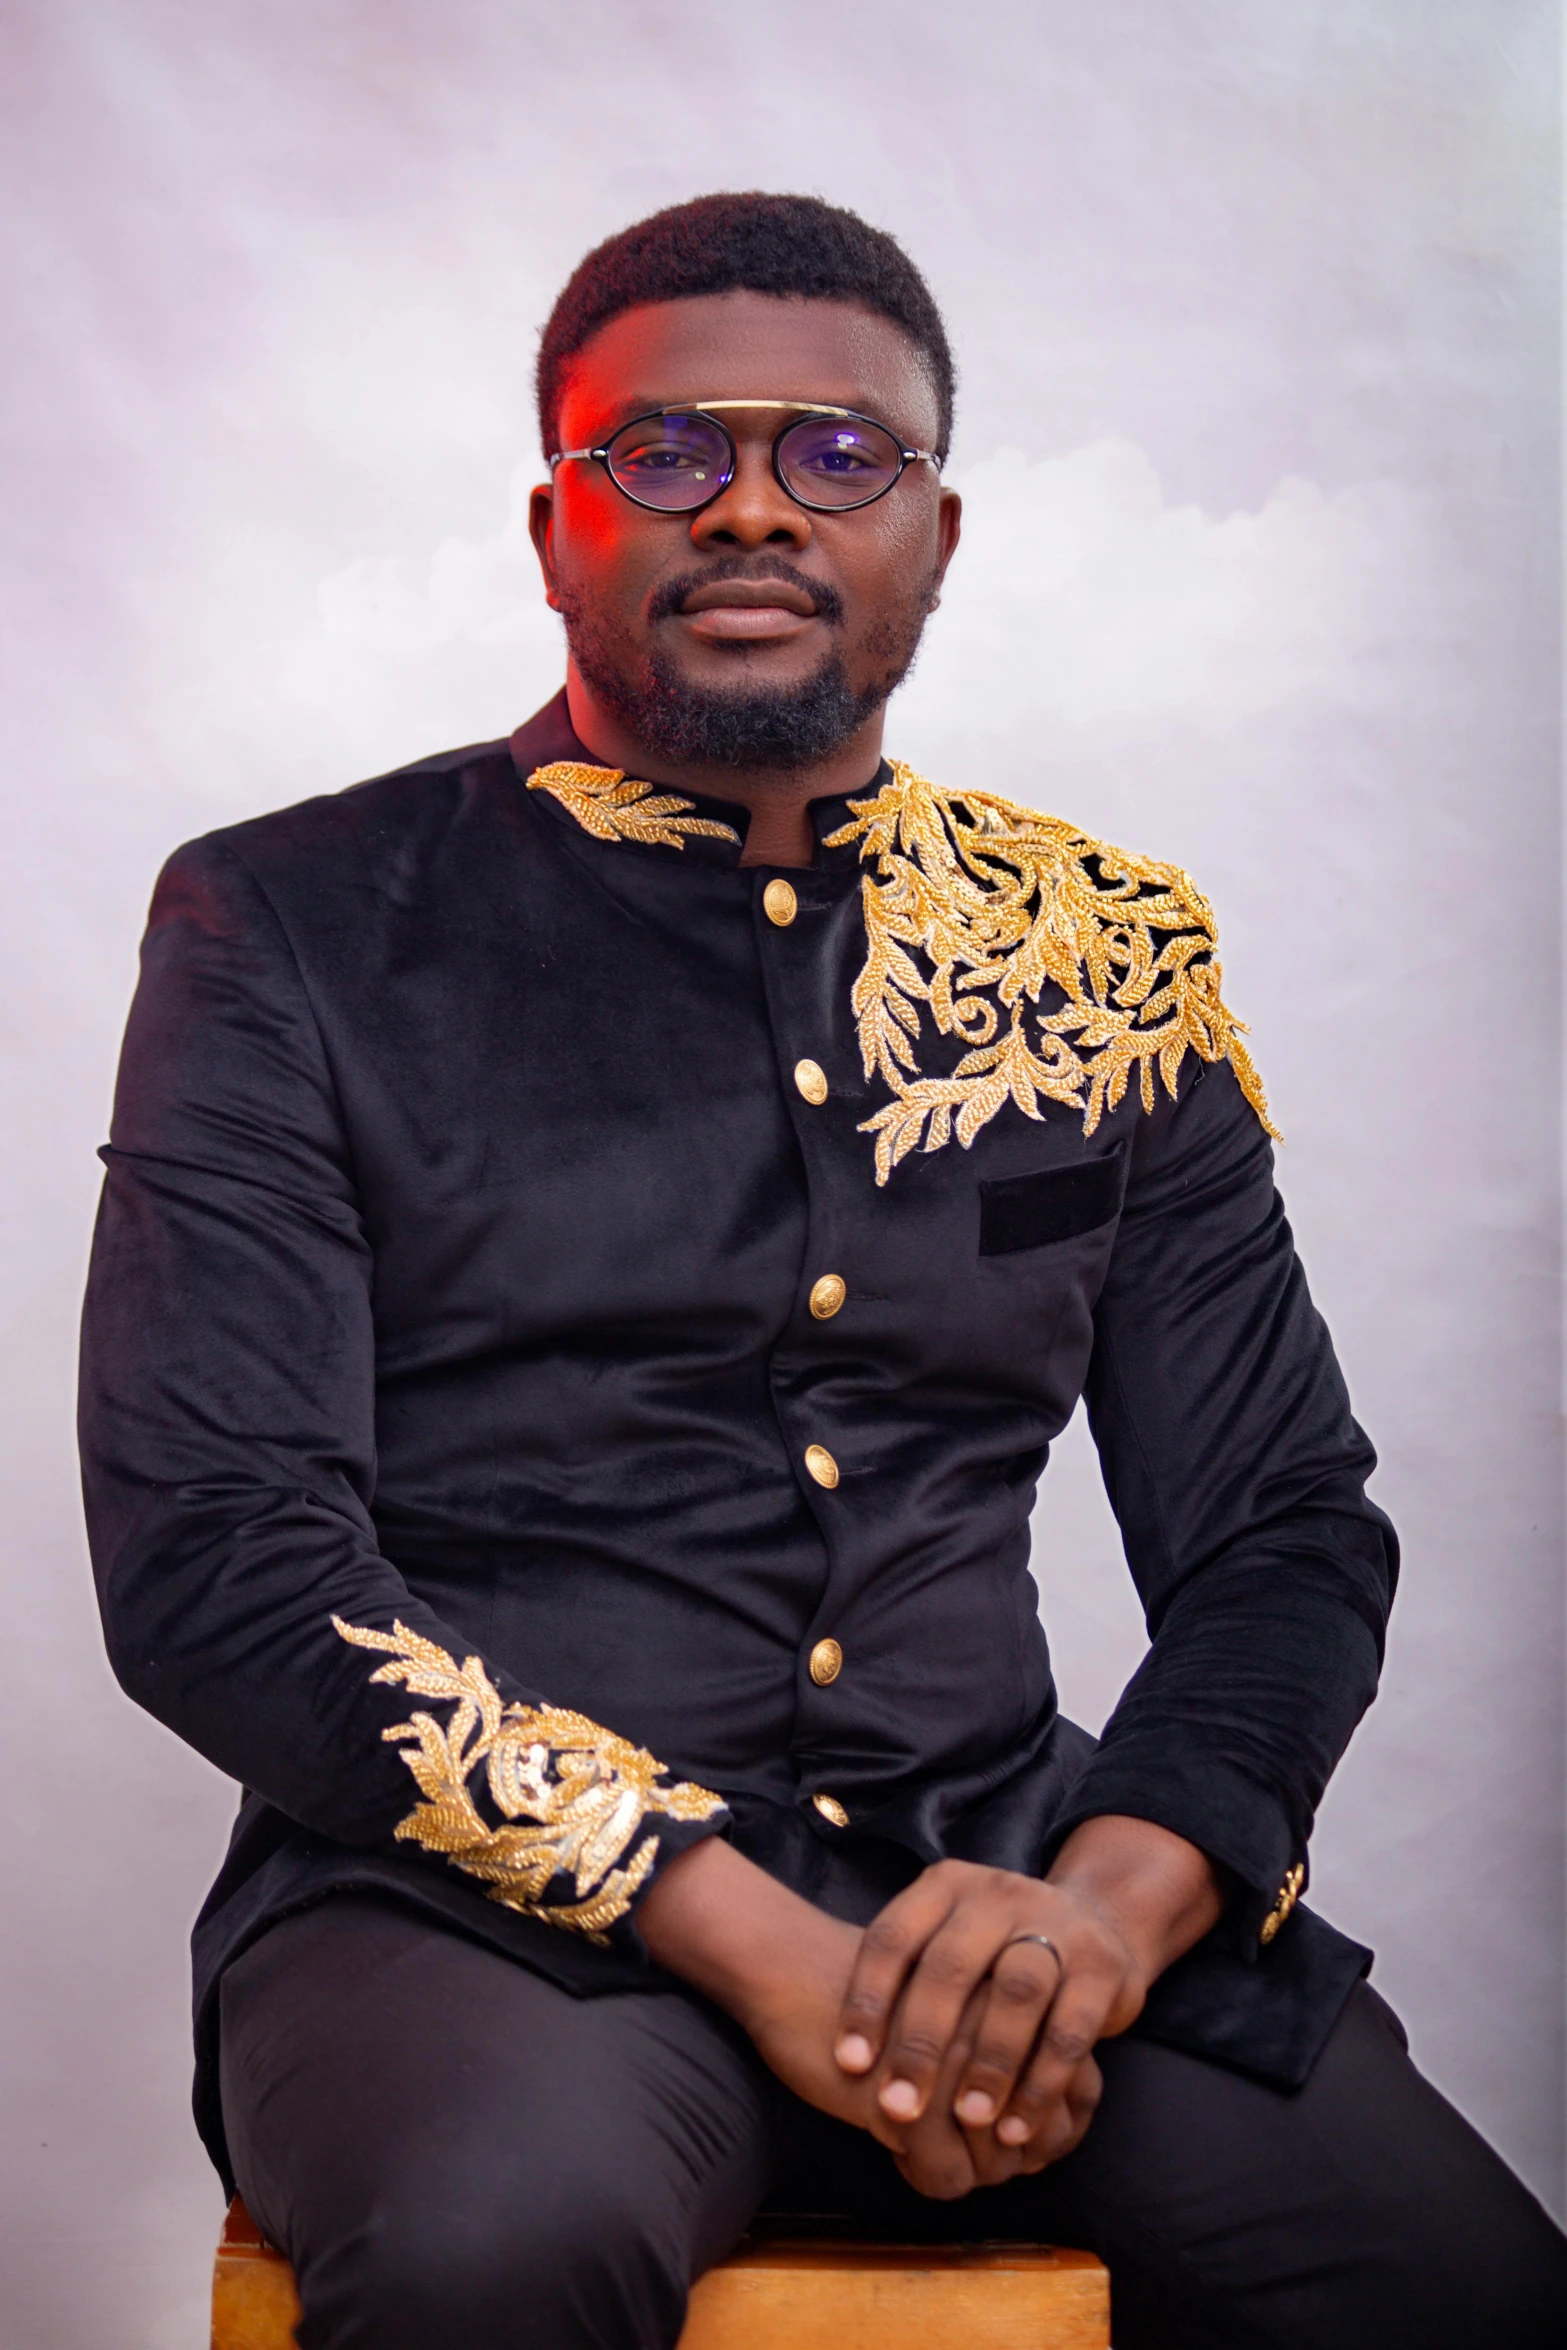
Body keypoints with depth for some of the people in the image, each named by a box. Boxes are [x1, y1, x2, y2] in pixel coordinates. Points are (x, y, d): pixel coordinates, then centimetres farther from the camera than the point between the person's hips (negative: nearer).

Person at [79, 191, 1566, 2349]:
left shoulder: (1108, 955, 11)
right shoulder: (293, 933, 1)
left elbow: (1288, 1528, 11)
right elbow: (210, 1559, -7)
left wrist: (1107, 1900, -10)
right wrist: (749, 1936, -17)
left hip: (996, 1871, 3)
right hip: (489, 1898, -2)